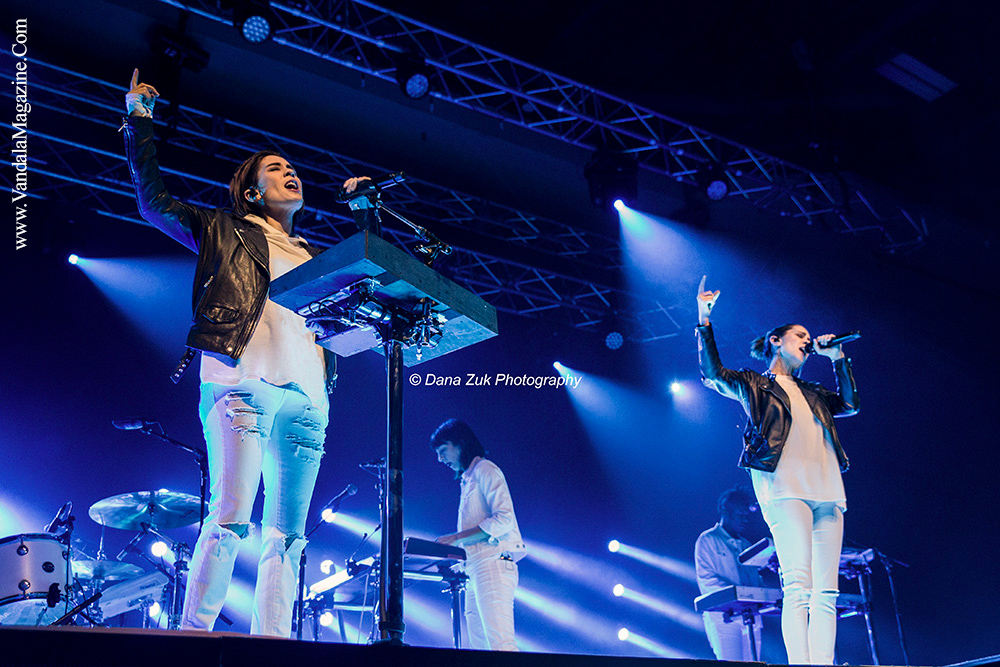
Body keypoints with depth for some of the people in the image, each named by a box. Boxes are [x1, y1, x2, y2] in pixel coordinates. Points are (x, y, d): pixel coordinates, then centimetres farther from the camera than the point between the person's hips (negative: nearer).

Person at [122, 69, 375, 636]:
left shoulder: (315, 258, 30)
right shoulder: (225, 233, 20)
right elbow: (155, 201, 14)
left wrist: (366, 212, 31)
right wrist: (140, 122, 13)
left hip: (306, 398, 5)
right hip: (243, 384, -4)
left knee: (287, 537, -2)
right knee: (230, 521, -16)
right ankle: (193, 637, -10)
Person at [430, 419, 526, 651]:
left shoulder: (484, 469, -1)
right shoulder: (467, 481, 27)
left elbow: (504, 519, -15)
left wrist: (456, 538, -15)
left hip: (493, 565, -9)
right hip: (475, 571, 10)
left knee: (500, 645, -18)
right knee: (480, 646, 2)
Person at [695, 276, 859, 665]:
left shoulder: (812, 394, 33)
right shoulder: (753, 385, 17)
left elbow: (850, 404, 29)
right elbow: (714, 374, 2)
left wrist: (838, 360, 24)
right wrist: (704, 321, -3)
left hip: (827, 489, 6)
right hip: (785, 487, -6)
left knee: (826, 592, -5)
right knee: (799, 586, -20)